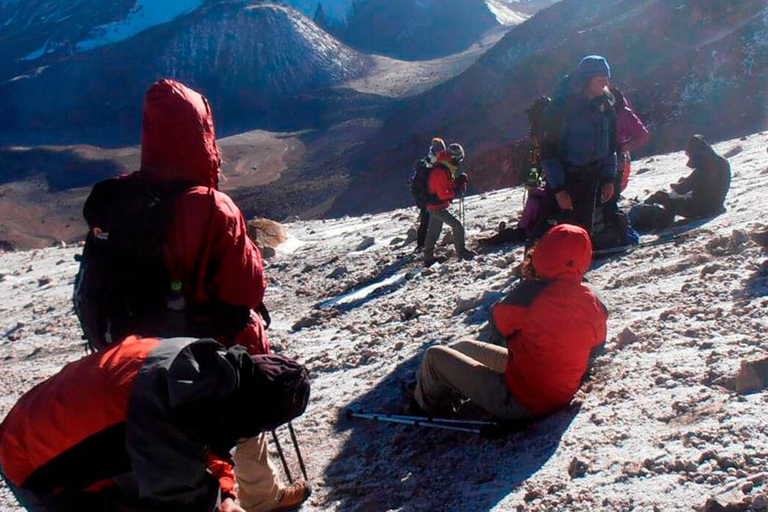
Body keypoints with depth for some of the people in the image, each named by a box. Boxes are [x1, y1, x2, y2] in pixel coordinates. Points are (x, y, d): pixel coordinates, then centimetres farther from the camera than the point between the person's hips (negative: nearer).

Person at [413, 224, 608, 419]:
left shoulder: (532, 293, -27)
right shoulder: (594, 305, -8)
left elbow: (498, 320, -8)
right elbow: (595, 349, 8)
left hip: (518, 402, -8)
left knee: (435, 355, 7)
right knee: (465, 346, 23)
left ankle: (430, 406, 34)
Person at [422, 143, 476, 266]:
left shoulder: (447, 169, 8)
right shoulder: (440, 172, -24)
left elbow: (450, 185, 12)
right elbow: (442, 194, -27)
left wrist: (460, 181, -5)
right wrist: (456, 191, -21)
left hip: (435, 206, 11)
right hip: (437, 207, -11)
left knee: (433, 231, 16)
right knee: (457, 226, -10)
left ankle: (428, 257, 26)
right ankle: (461, 252, -1)